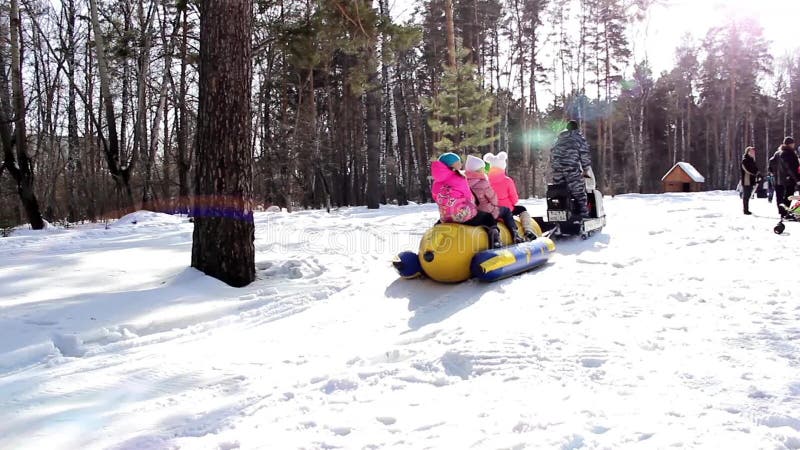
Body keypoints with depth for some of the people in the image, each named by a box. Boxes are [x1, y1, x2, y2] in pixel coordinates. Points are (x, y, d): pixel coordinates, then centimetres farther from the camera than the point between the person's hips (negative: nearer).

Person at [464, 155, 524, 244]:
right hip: (486, 213, -6)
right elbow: (493, 198, -11)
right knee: (506, 210, 19)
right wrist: (494, 205, 12)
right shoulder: (483, 183, -23)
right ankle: (515, 234, 13)